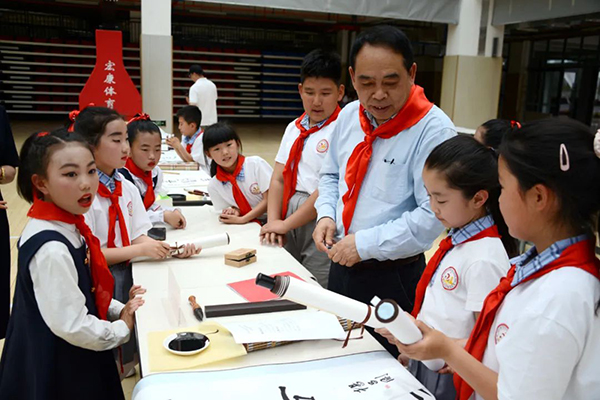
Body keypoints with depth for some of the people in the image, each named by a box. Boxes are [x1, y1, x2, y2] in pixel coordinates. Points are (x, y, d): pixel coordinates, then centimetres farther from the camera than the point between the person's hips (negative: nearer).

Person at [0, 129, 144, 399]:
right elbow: (71, 326, -28)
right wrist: (121, 329, -13)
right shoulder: (51, 248, -29)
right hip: (58, 373, -8)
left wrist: (119, 310, 0)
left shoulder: (69, 227, -2)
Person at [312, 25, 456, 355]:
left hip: (392, 277, -6)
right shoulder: (348, 116, 2)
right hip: (342, 264, 6)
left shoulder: (433, 130, -19)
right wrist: (326, 215, -1)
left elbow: (432, 217, -23)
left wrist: (364, 244, -20)